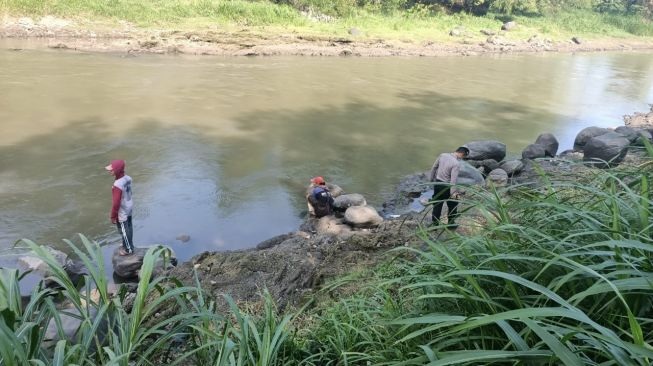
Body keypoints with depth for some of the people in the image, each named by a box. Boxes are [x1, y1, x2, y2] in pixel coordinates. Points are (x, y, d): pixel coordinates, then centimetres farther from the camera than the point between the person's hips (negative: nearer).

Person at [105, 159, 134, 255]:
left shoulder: (117, 185, -32)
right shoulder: (128, 178, -9)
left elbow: (116, 203, -25)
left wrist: (113, 216, -14)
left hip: (122, 212, -8)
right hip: (129, 207, 8)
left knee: (124, 231, 12)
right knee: (129, 227, 23)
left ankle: (129, 249, 29)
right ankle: (129, 245, 42)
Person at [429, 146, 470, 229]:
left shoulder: (443, 155, -4)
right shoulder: (456, 163, -23)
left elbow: (434, 167, 5)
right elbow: (453, 179, -26)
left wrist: (431, 179, 18)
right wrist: (454, 192, -23)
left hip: (437, 183, 6)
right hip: (446, 186, -6)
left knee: (437, 204, 18)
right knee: (452, 205, 16)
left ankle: (435, 223, 27)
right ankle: (451, 224, 28)